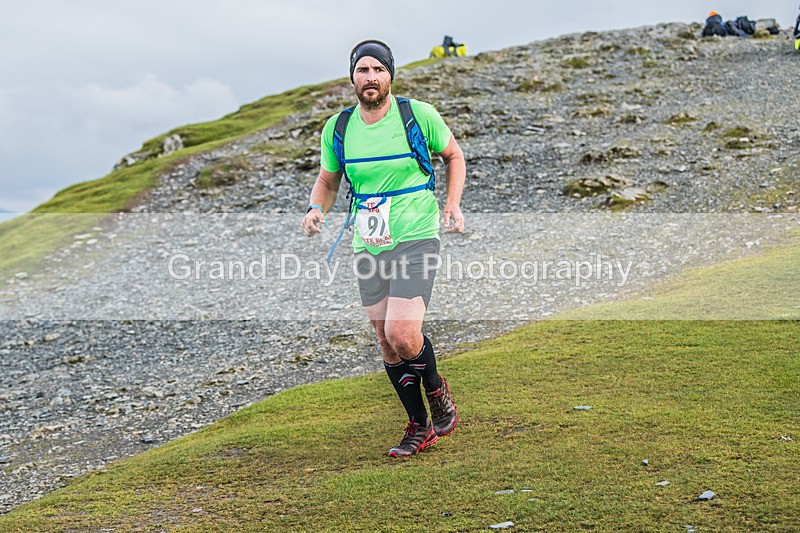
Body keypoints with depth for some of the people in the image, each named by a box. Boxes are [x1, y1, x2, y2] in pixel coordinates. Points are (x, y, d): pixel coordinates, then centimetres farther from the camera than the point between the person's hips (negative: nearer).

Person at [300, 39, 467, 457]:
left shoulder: (419, 115, -6)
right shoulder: (337, 127, 3)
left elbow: (454, 156, 10)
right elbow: (327, 180, 16)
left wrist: (453, 203, -4)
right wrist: (316, 207, -5)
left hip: (415, 239, -4)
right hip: (368, 246, 4)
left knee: (402, 334, -18)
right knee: (386, 342, 7)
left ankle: (437, 390, 15)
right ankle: (420, 427, 24)